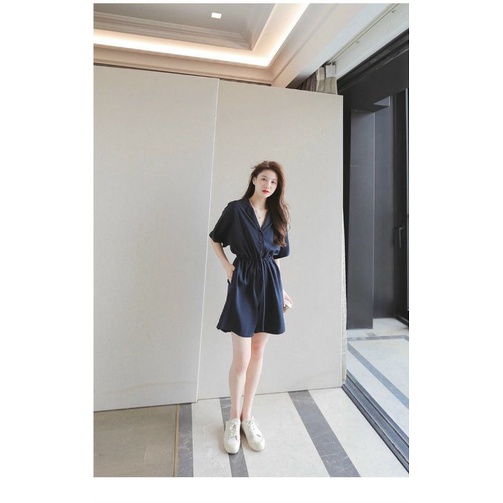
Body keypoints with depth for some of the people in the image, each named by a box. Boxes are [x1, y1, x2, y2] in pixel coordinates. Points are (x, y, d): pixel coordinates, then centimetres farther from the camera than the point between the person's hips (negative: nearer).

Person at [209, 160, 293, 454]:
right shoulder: (235, 209, -3)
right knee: (241, 359, -1)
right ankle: (234, 417, 25)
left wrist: (279, 288, 11)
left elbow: (279, 254, 14)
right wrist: (228, 269, -3)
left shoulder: (279, 214, 8)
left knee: (258, 353, 11)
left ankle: (247, 416, 29)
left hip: (269, 283, 4)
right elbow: (215, 240, 7)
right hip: (243, 282, -4)